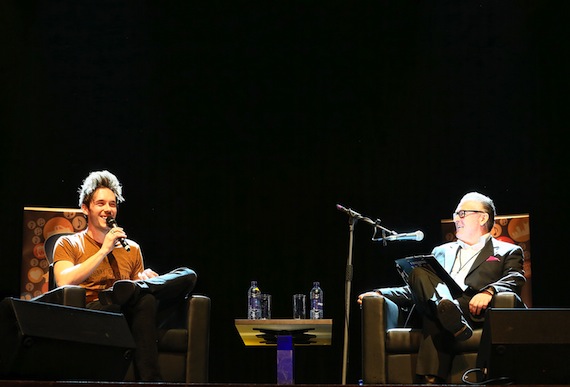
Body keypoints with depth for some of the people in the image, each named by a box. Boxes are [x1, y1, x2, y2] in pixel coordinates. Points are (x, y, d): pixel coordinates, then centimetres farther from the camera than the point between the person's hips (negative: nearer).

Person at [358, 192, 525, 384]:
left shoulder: (507, 252, 21)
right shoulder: (442, 251, 37)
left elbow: (514, 282, 0)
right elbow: (415, 291, 30)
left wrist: (489, 291, -24)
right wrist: (380, 294, 12)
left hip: (473, 311, -4)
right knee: (418, 273, -28)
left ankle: (431, 379, -50)